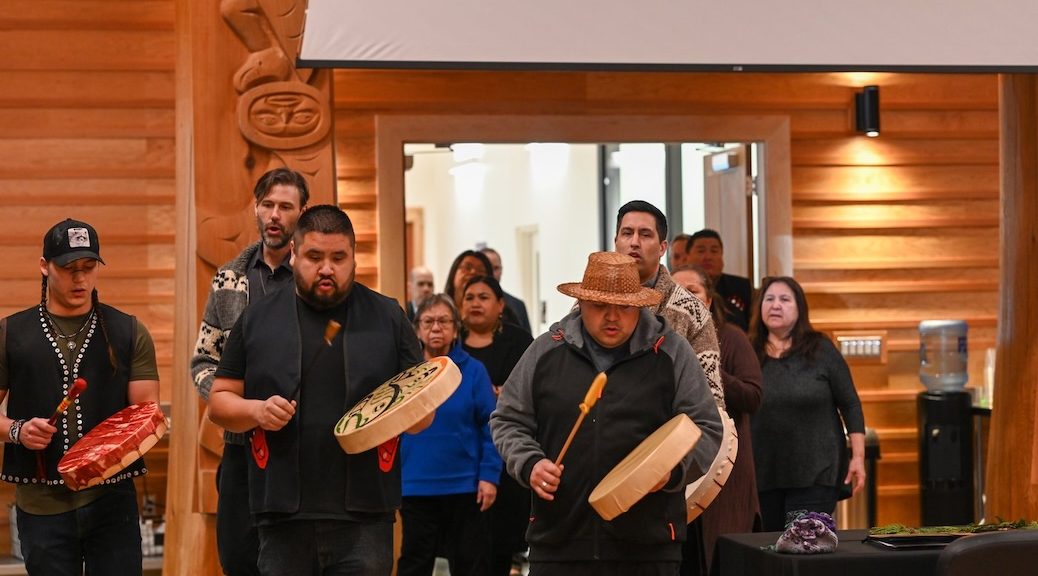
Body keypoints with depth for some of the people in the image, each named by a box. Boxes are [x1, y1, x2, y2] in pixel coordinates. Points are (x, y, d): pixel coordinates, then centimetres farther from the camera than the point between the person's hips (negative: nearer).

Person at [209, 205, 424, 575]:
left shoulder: (387, 318, 9)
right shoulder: (258, 319, 9)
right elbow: (219, 401, 12)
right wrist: (255, 411, -9)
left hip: (364, 517, 0)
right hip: (284, 517, 1)